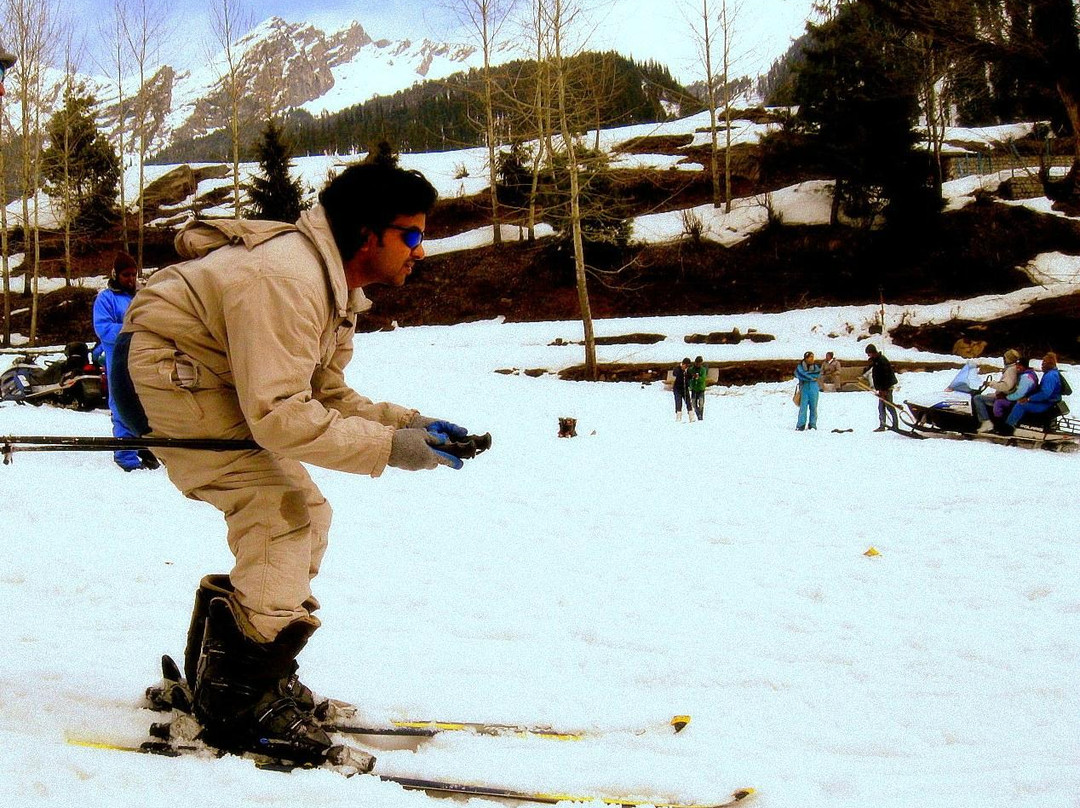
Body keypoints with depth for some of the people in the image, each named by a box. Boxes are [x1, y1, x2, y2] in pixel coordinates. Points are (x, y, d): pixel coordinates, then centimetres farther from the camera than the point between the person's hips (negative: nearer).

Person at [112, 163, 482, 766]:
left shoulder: (337, 286, 4)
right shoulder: (285, 280, -29)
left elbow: (327, 395, 6)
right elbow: (279, 415, -33)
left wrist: (406, 422, -8)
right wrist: (387, 447, -28)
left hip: (211, 379, 11)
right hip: (164, 371, -11)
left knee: (305, 515, 8)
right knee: (281, 512, -20)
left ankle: (217, 673, 18)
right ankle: (241, 702, -14)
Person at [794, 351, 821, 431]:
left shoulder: (816, 366, 9)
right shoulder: (800, 367, 1)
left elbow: (818, 374, -7)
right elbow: (800, 375, -15)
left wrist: (807, 374, -9)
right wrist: (812, 378, -10)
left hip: (814, 389, 2)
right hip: (804, 389, -2)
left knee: (813, 407, 3)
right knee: (803, 407, -8)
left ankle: (812, 425, 10)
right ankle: (801, 425, -7)